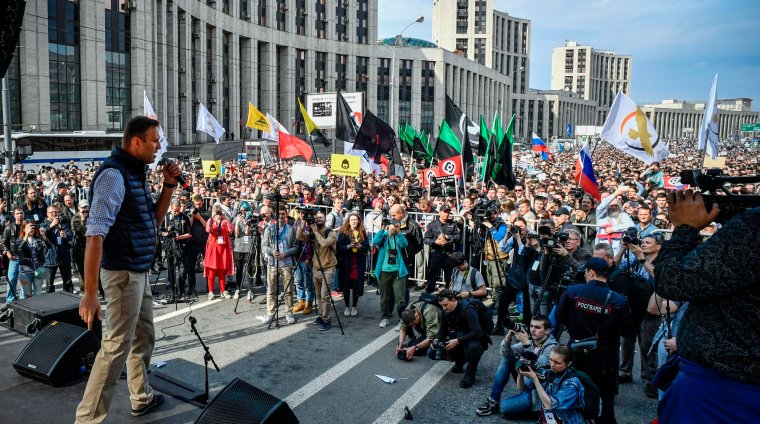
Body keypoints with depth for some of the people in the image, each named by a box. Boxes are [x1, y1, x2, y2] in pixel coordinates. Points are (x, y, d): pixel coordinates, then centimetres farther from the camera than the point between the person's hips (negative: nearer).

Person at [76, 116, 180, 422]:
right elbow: (95, 234, -25)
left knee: (143, 338, 19)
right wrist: (90, 292, -28)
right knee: (117, 346, -5)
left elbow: (155, 217, 19)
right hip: (123, 273, -10)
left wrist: (169, 184, 4)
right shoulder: (114, 173, -19)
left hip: (140, 271, 10)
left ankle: (141, 398, 35)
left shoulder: (136, 172, 10)